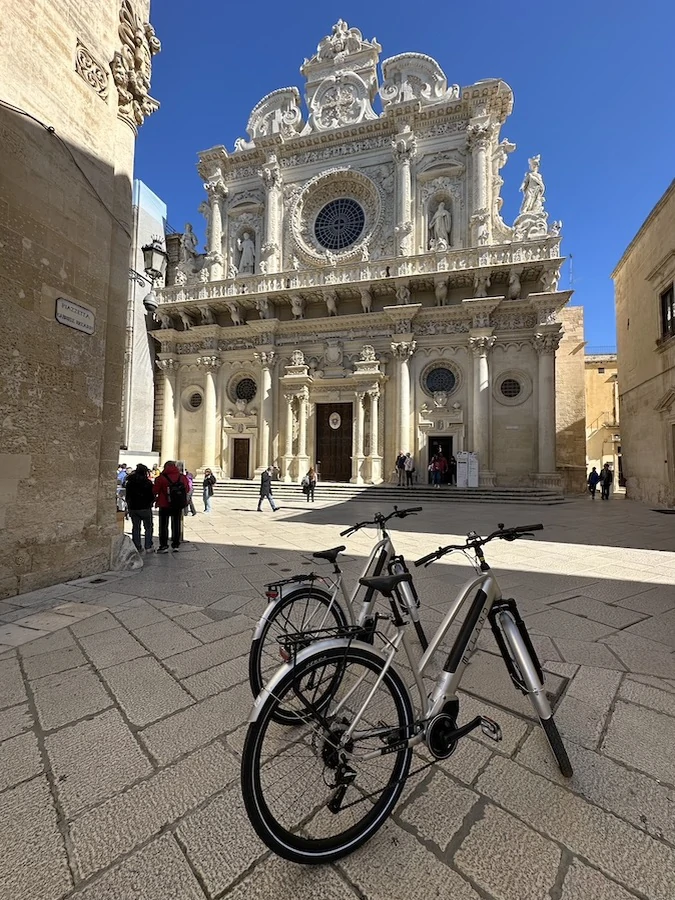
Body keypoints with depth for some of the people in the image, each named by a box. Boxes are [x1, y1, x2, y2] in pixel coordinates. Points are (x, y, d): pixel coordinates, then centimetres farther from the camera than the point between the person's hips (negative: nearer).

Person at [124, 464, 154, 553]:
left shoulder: (129, 482, 3)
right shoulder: (148, 482, -11)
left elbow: (127, 496, 8)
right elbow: (152, 496, -7)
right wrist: (150, 503, 13)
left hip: (133, 508, 4)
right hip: (145, 508, -4)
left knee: (135, 528, 12)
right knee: (148, 527, 7)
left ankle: (137, 547, 14)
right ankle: (148, 547, 5)